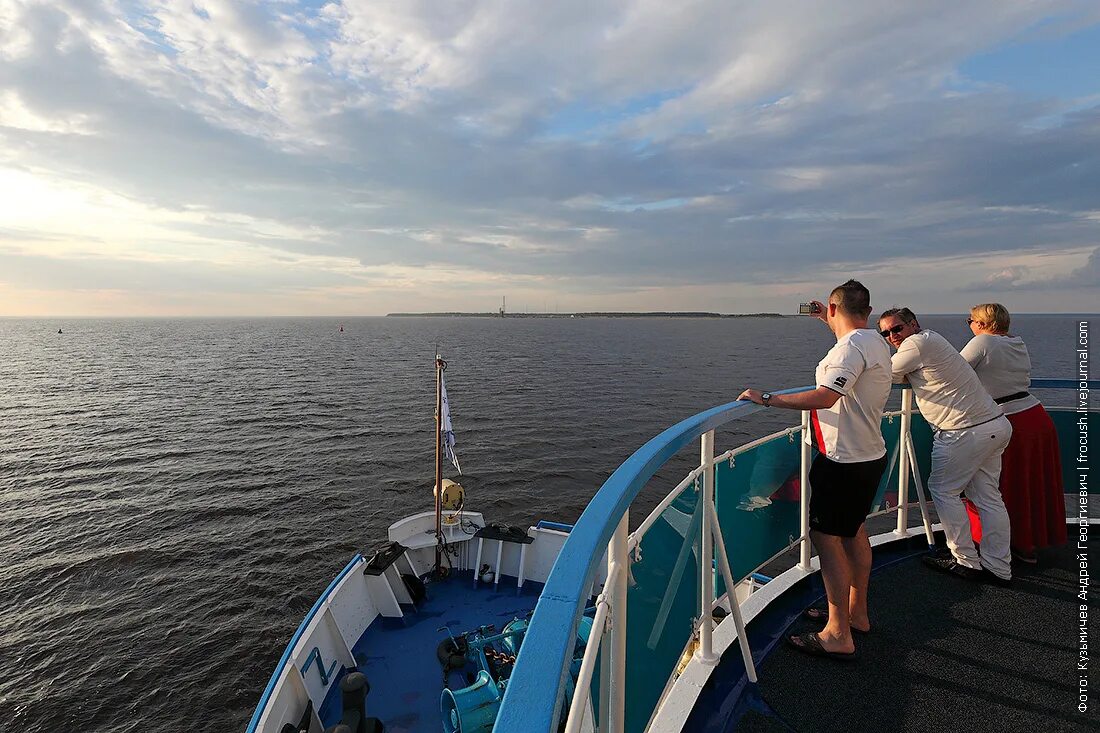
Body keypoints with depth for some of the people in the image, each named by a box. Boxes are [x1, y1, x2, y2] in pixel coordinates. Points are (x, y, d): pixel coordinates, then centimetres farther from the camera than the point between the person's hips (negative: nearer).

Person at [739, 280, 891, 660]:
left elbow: (824, 398, -32)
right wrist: (829, 321, 41)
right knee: (853, 530, 20)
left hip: (845, 460, -10)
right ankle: (856, 612, 34)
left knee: (825, 535, -5)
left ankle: (838, 635, 1)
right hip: (870, 454, 10)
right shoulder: (875, 341, 10)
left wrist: (767, 398, -27)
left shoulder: (850, 347, -21)